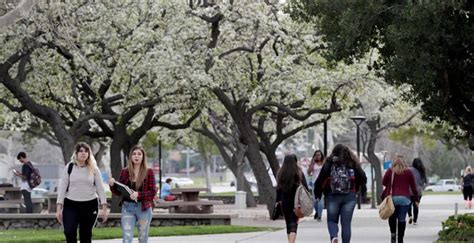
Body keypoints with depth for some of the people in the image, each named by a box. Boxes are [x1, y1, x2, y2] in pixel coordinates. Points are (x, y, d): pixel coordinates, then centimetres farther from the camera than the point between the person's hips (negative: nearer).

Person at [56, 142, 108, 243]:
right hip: (70, 205, -1)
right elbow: (62, 188, 1)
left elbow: (100, 188, 4)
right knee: (69, 232, -18)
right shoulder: (69, 168, 1)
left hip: (90, 205, 1)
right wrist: (59, 208, -6)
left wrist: (104, 207, -2)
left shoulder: (93, 169, 3)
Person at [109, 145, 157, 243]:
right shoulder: (125, 171, 3)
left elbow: (153, 192, -8)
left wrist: (138, 194, -24)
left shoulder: (149, 172, -3)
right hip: (128, 208, 1)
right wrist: (112, 185, -14)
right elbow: (119, 192, 7)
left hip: (144, 208, -1)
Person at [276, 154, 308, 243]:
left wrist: (278, 201, 9)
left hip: (285, 201, 2)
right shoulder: (299, 173, -5)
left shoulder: (280, 173, 0)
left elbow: (278, 188, 3)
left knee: (288, 223, 15)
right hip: (296, 201, -2)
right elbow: (305, 187, -3)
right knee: (294, 223, -6)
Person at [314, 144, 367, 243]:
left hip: (333, 197, -1)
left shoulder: (329, 163, 0)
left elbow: (320, 181, -3)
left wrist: (317, 195, 8)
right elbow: (363, 180, 1)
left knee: (332, 220, 13)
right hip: (349, 197, 1)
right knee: (346, 223, 7)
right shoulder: (353, 164, 2)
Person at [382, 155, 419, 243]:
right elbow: (413, 186, 8)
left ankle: (393, 233, -5)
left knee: (392, 218, 14)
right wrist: (416, 199, 15)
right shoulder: (408, 172, 6)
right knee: (402, 219, 2)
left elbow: (383, 182, 9)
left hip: (392, 197, 0)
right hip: (404, 198, 0)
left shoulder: (390, 171, 4)